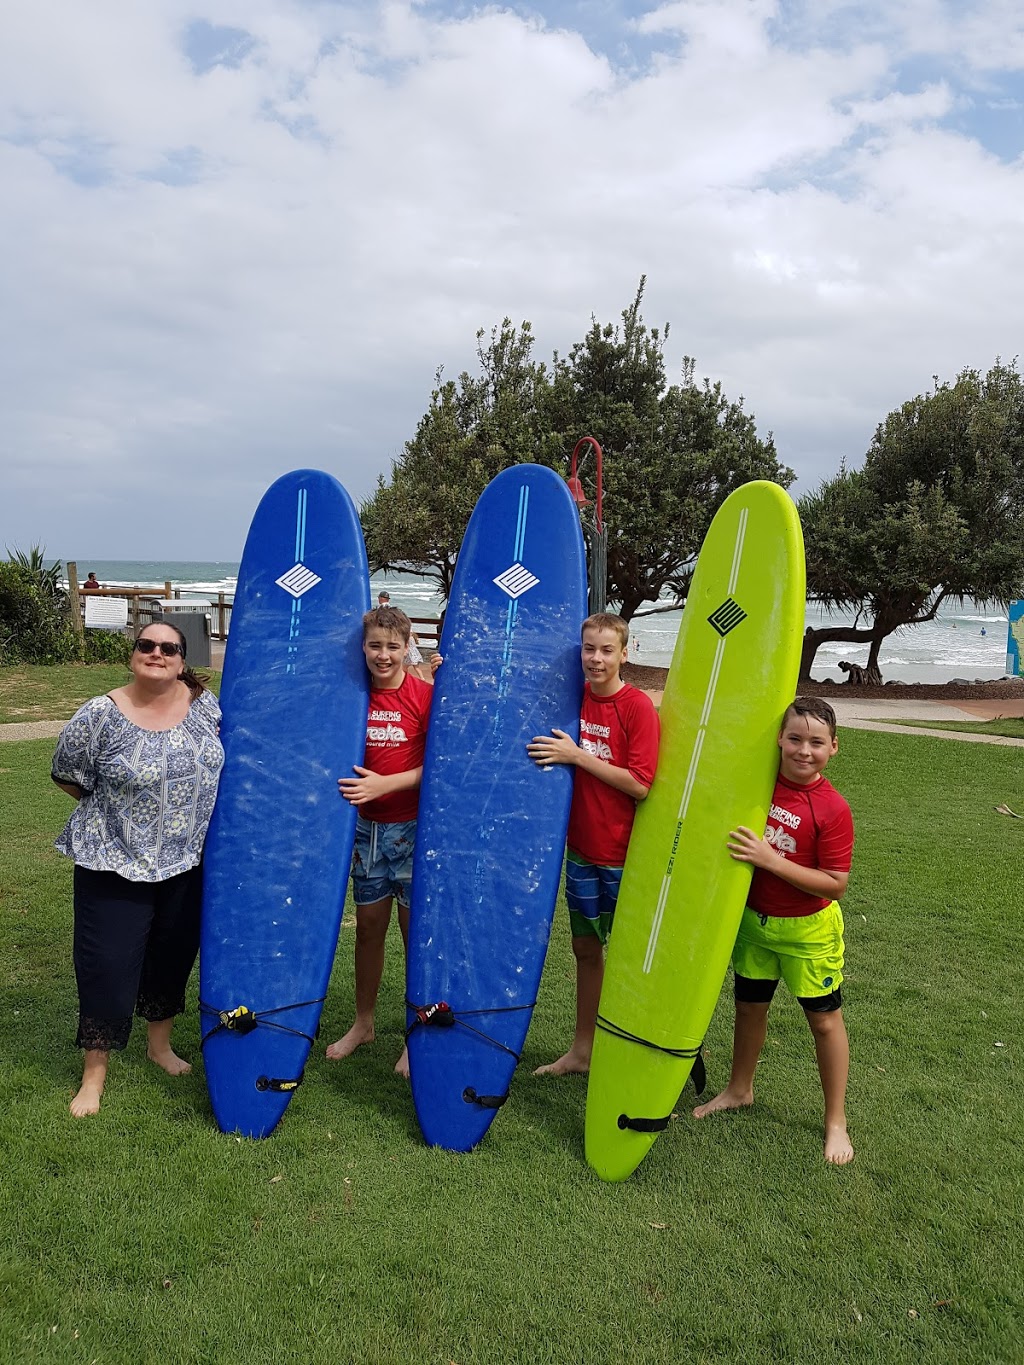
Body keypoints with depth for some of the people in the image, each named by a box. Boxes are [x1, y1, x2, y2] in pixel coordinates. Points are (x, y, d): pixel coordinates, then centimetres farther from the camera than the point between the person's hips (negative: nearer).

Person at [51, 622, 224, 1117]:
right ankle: (94, 1075, 20)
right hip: (115, 864, -4)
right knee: (107, 965, 1)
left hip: (187, 860, 4)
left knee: (173, 956, 18)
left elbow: (222, 760, 14)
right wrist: (117, 810, 2)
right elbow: (67, 776, -1)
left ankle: (160, 1044, 41)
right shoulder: (100, 715, -14)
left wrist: (185, 815, 6)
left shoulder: (205, 704, -3)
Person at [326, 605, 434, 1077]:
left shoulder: (425, 694, -9)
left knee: (415, 929, 4)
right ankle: (363, 1023, 31)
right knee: (368, 926, 13)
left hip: (414, 827, -4)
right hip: (368, 827, 4)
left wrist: (384, 783, -21)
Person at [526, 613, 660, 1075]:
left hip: (624, 854, -5)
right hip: (582, 848, 5)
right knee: (585, 948, 16)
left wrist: (576, 755, -21)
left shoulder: (638, 706, -14)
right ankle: (582, 1050, 31)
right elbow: (552, 759, 14)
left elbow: (639, 785, -19)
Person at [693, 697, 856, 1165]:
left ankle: (836, 1121, 27)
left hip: (808, 929, -4)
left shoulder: (833, 809, -22)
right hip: (753, 917, 4)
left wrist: (771, 859, -30)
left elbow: (834, 884, -22)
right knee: (749, 1005, 19)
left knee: (824, 1019, 9)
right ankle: (739, 1090, 42)